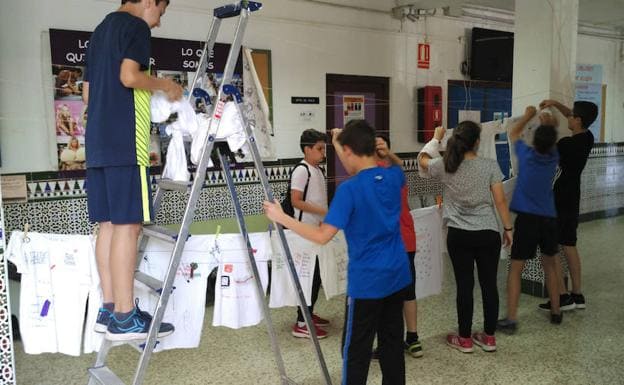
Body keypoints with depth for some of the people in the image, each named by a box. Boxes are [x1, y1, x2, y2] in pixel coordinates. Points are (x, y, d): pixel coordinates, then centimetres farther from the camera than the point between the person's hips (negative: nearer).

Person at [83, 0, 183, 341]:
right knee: (127, 224, -9)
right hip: (124, 142, -9)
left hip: (98, 141, 9)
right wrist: (164, 85, -1)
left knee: (109, 224, 8)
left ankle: (109, 309, 11)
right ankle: (124, 317, -8)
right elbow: (129, 76, -18)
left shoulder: (100, 30, 25)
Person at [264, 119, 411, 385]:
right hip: (396, 276, 7)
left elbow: (322, 236, -20)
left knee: (356, 351, 5)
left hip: (367, 282, -6)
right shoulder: (394, 177, 0)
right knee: (392, 341, 18)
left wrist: (282, 218, -11)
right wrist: (340, 144, 21)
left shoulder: (349, 189, -19)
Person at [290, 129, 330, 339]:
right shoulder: (301, 170, -14)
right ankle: (301, 323, -1)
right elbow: (296, 201, -20)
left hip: (318, 230, 9)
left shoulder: (318, 170, 13)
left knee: (317, 274, 14)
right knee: (308, 275, -7)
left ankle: (309, 313, 27)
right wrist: (322, 211, -21)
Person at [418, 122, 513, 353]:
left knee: (464, 286, 7)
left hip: (459, 235, 0)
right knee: (489, 284, 11)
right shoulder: (490, 166, -6)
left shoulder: (445, 167, -4)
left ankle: (465, 339, 18)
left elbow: (422, 161, 16)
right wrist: (508, 228, 8)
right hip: (488, 233, 0)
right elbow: (500, 201, -4)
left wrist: (436, 139, 27)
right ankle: (489, 337, 22)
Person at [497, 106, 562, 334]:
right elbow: (550, 143, 27)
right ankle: (556, 312, 31)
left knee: (515, 269, -1)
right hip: (549, 218, 4)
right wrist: (548, 126, 21)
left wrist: (528, 116, 26)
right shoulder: (554, 157, 1)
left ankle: (511, 320, -4)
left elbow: (513, 133, 14)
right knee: (550, 265, 22)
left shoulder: (526, 155, -6)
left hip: (527, 218, -4)